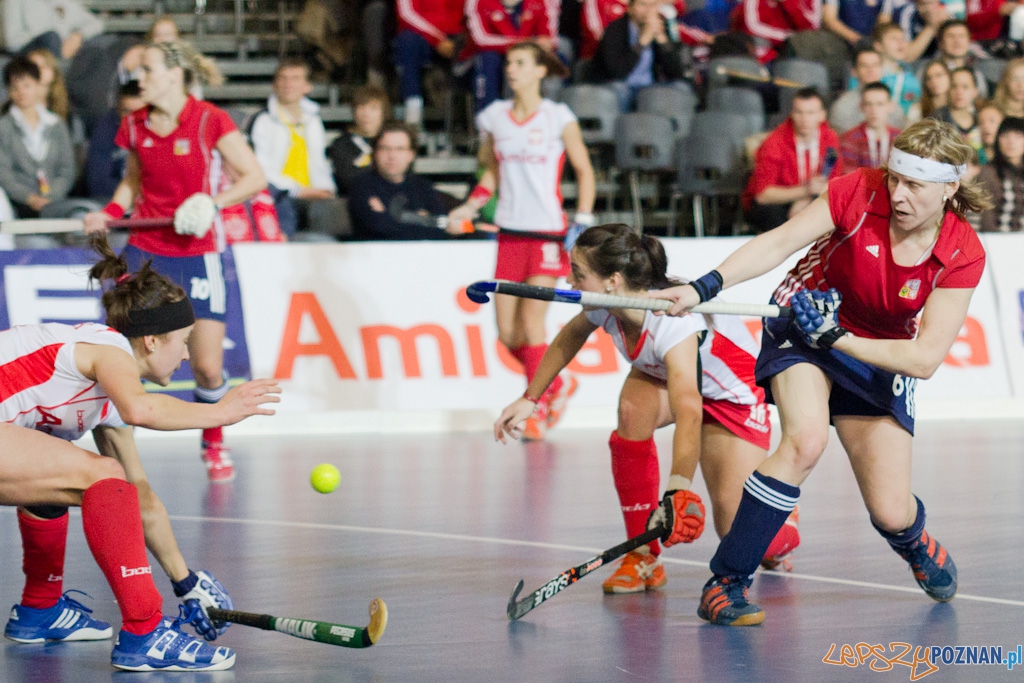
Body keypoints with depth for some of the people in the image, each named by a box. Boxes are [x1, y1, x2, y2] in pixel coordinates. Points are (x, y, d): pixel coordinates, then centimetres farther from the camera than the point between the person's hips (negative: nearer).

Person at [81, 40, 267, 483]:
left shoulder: (209, 120, -9)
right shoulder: (135, 126, 4)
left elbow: (255, 177, -8)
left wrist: (213, 202, -21)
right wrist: (110, 213, 3)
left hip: (196, 255, -3)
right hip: (144, 251, 3)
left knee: (208, 367, -4)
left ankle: (213, 444, 23)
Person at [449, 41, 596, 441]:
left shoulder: (558, 118, -2)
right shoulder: (494, 117, 9)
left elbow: (584, 171, 3)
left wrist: (583, 221, -7)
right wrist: (469, 208, 4)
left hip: (548, 232, -4)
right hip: (509, 232, 4)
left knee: (532, 321, -14)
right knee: (507, 331, 0)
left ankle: (538, 408, 0)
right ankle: (557, 386, 24)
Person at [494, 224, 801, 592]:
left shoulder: (673, 323, -42)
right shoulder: (604, 307, -21)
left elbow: (688, 410, -56)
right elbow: (570, 337, 5)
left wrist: (679, 489, -68)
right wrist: (529, 398, 6)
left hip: (736, 393, -6)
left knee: (735, 531, -15)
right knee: (634, 405, -31)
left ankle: (782, 528, 25)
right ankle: (644, 556, -20)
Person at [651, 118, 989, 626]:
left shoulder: (963, 255, -20)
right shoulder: (858, 192, -22)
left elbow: (925, 359, -21)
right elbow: (778, 244, -22)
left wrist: (836, 338, -28)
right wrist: (703, 288, -35)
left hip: (879, 358, 2)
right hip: (802, 325, -1)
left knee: (890, 512, -4)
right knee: (806, 440, -32)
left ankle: (916, 544, 38)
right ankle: (726, 583, -24)